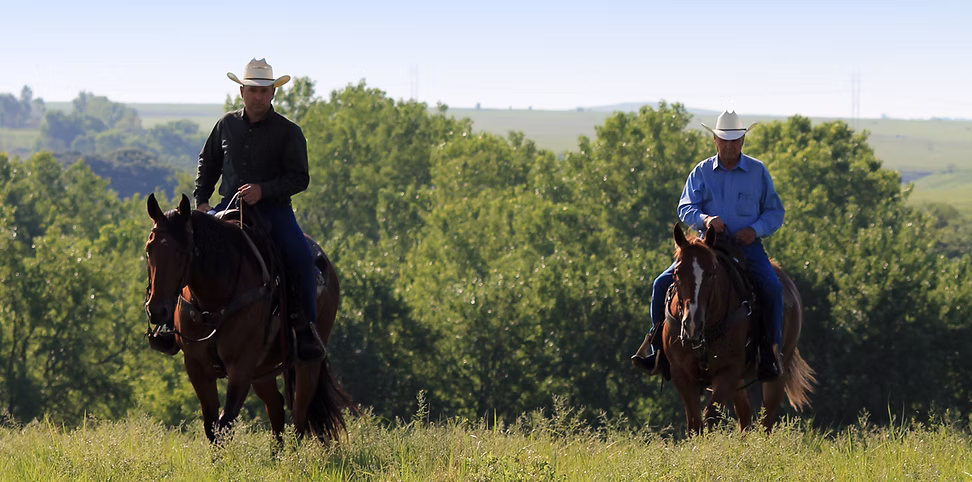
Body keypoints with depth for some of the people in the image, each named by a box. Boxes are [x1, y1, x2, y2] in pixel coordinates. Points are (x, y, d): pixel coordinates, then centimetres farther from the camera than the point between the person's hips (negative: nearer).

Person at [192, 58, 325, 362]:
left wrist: (263, 190, -20)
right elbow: (207, 163, 21)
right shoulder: (227, 125, 9)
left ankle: (306, 328, -15)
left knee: (300, 257, -26)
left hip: (273, 209, -3)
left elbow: (299, 178, -6)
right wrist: (200, 200, 8)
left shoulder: (288, 132, -1)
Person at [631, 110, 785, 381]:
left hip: (747, 246, -2)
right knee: (663, 284, -14)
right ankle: (659, 350, -6)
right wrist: (704, 219, -24)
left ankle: (770, 353, -17)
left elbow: (775, 212, 10)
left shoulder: (758, 171, 6)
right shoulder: (701, 173, 8)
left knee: (772, 287, -29)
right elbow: (686, 209, -1)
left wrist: (755, 229, -11)